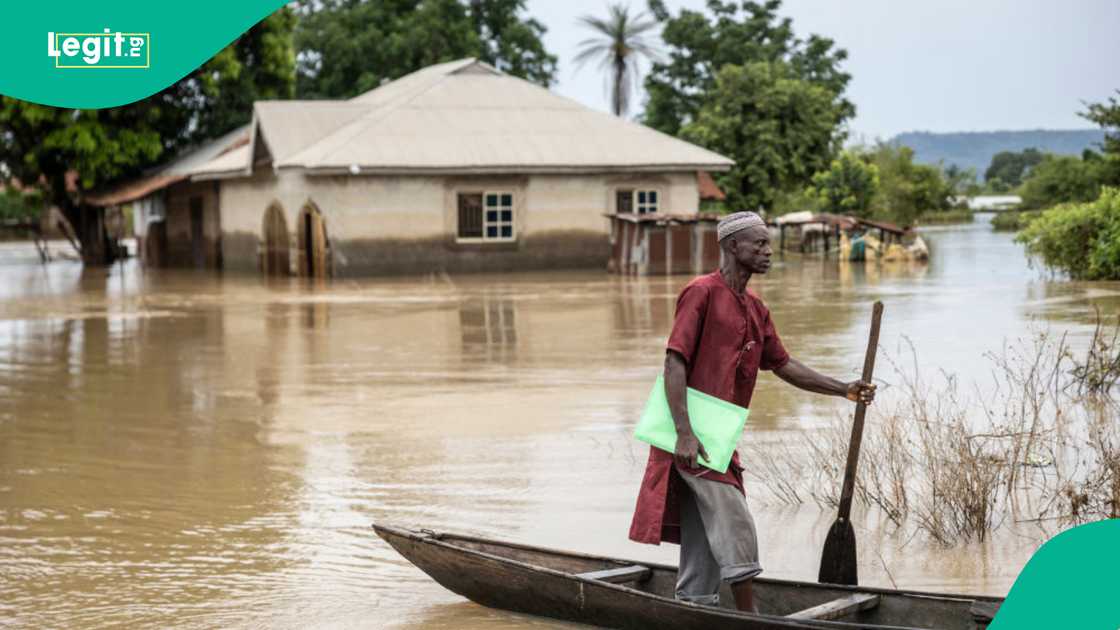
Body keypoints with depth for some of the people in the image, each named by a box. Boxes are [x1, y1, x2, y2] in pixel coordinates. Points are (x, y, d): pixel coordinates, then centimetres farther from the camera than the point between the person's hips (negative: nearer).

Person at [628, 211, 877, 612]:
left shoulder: (755, 308, 17)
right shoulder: (702, 293, -10)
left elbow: (782, 364, 23)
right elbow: (675, 362, -16)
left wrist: (842, 390, 14)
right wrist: (684, 433, -24)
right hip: (694, 436, -9)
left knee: (703, 542, 10)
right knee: (735, 529, -9)